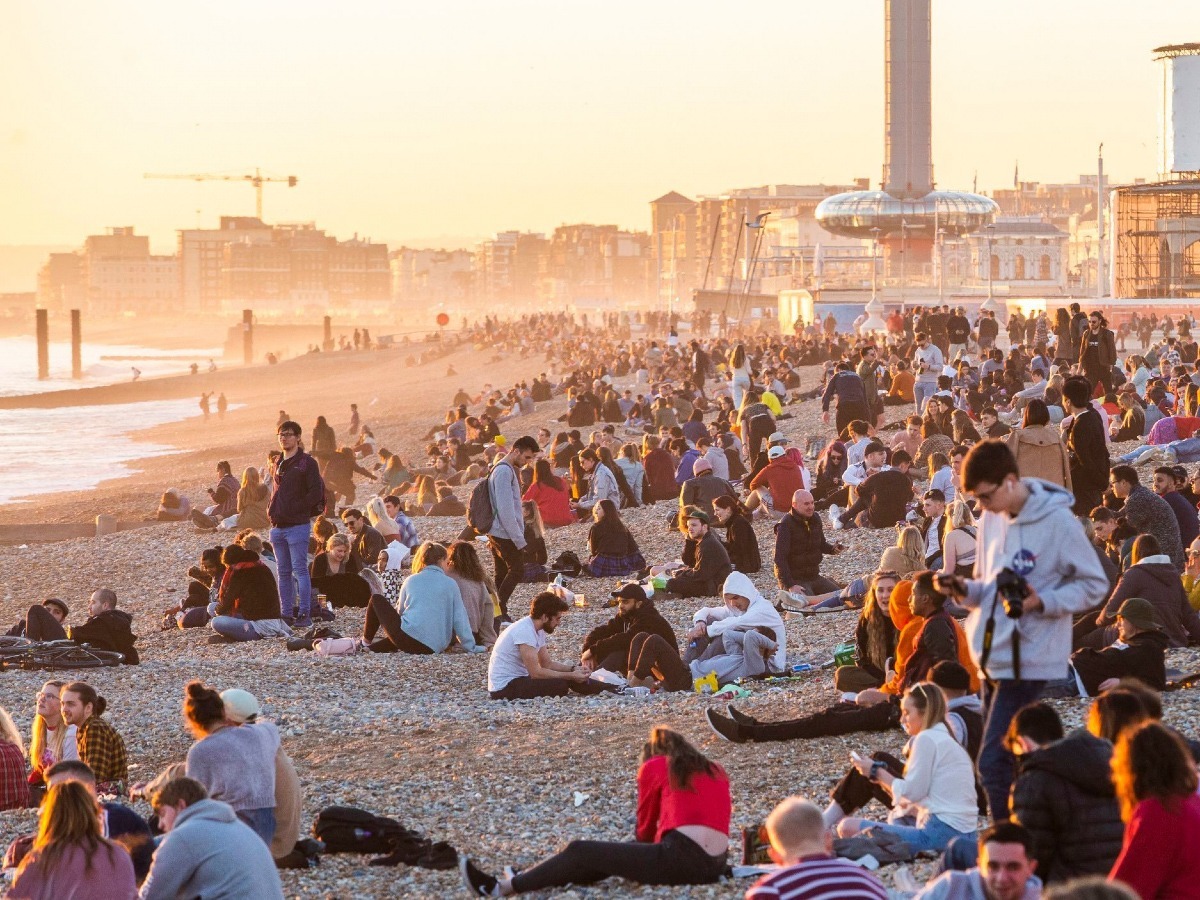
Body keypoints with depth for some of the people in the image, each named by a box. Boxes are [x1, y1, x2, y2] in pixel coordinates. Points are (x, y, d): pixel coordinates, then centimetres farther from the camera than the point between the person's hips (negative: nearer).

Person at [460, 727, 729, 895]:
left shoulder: (655, 766, 11)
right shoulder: (716, 771, 25)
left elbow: (645, 828, 17)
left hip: (681, 859, -7)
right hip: (715, 867, 7)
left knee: (579, 852, 3)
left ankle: (502, 887, 7)